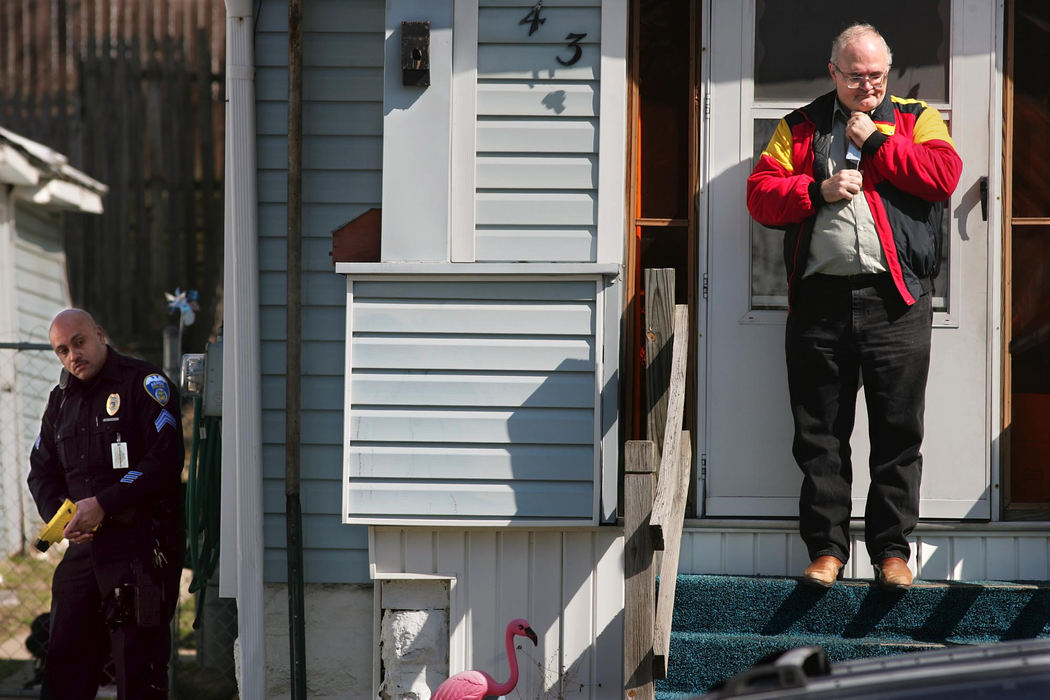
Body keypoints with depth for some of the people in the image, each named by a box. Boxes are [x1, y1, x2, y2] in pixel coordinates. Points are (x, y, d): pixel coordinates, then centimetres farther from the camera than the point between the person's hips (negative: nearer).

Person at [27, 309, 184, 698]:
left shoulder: (142, 384, -5)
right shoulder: (61, 400, 17)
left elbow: (165, 459, -15)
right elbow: (42, 472, 21)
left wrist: (103, 504, -17)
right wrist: (58, 516, 0)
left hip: (140, 545, -7)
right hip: (84, 545, 7)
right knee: (63, 663, 8)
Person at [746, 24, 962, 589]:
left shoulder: (915, 119, 13)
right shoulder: (799, 128, 16)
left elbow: (944, 175, -4)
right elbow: (760, 193, 7)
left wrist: (876, 142, -4)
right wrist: (817, 189, -8)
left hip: (894, 300, -1)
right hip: (819, 299, 1)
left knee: (898, 431, -1)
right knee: (819, 434, 2)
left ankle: (892, 549, 6)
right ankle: (826, 547, 9)